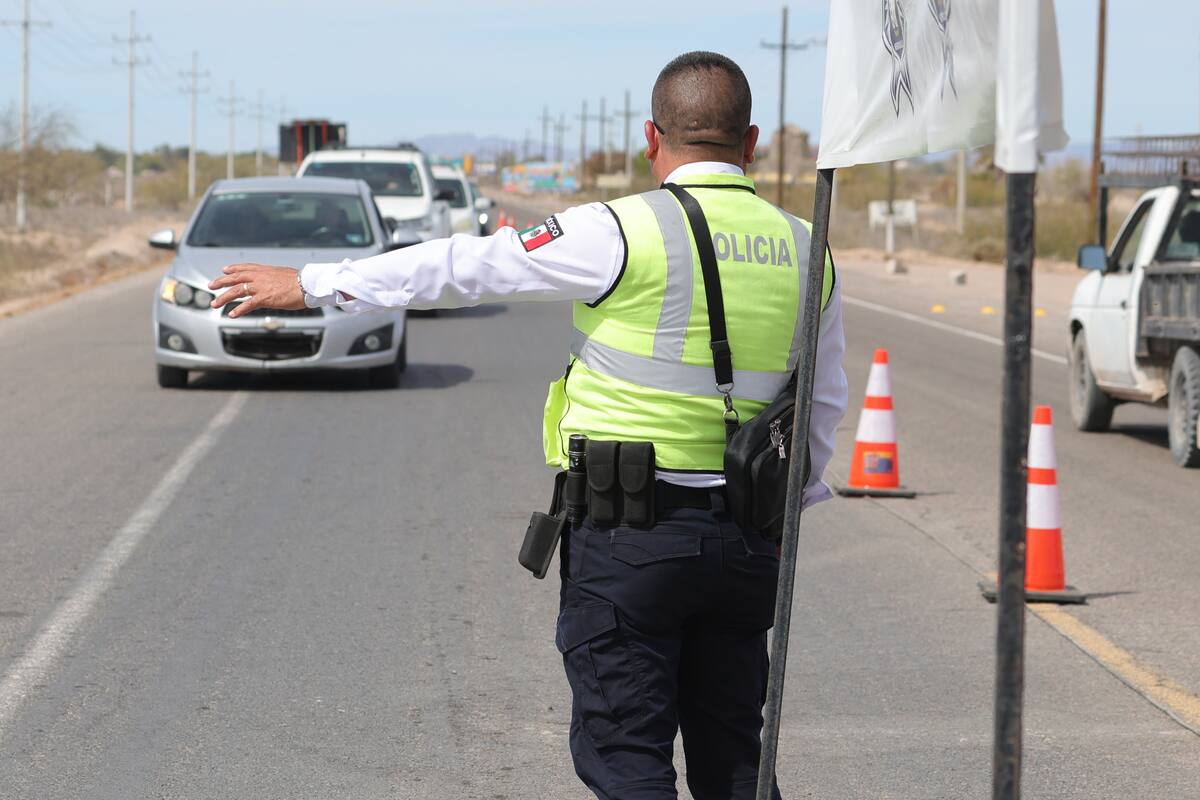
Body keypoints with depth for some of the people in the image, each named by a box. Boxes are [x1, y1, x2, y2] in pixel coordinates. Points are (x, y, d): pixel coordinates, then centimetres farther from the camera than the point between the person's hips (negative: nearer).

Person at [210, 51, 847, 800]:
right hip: (747, 542, 5)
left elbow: (463, 268, -4)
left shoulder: (623, 233, -10)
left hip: (630, 538, -5)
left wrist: (311, 284, 4)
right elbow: (824, 405, 16)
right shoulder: (804, 249, 6)